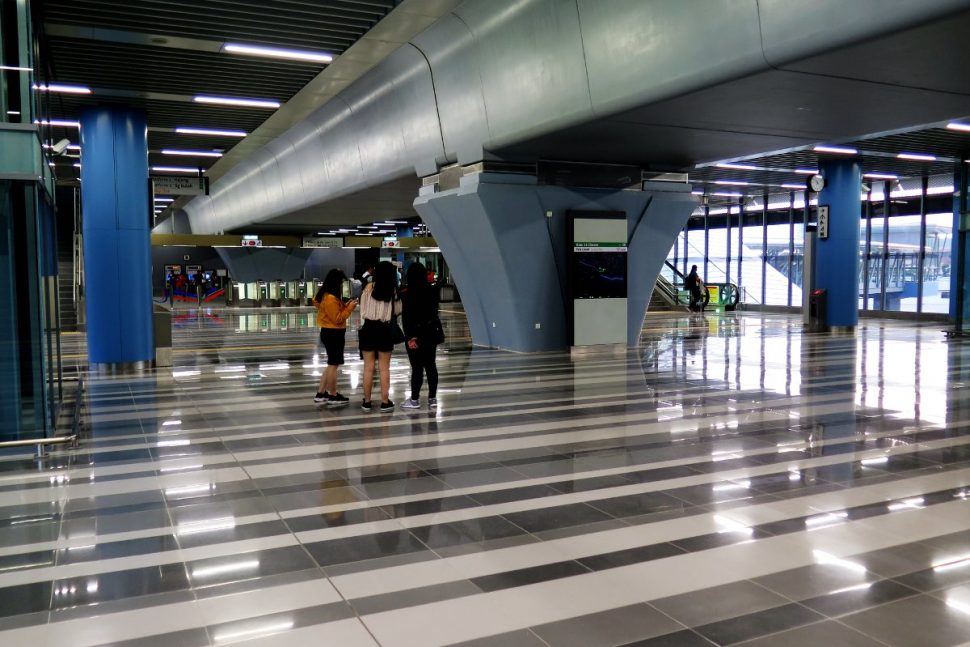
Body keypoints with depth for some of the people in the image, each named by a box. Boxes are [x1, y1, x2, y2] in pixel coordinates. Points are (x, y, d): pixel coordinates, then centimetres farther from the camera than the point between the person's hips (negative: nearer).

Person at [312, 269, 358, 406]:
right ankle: (333, 397, 10)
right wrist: (349, 308, -14)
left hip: (329, 332, 10)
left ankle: (321, 394, 20)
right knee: (333, 365, 0)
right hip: (333, 334, -10)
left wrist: (345, 305, 6)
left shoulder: (325, 295, 11)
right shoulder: (331, 298, -21)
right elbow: (337, 319, -19)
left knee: (331, 365, 17)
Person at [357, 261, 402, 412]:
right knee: (384, 368, 7)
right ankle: (385, 402, 10)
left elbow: (362, 309, 1)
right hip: (385, 330, 0)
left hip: (368, 328, 0)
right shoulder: (393, 290, -3)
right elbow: (397, 310, 5)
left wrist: (362, 328, 13)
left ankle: (367, 402, 12)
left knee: (368, 367, 6)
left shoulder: (369, 287, -2)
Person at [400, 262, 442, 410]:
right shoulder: (431, 291, 2)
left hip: (416, 334, -5)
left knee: (417, 367, 0)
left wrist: (410, 337, -11)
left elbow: (407, 317, -14)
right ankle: (432, 398, 14)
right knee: (430, 365, 10)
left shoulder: (408, 294, -14)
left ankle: (415, 400, 9)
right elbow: (434, 311, 10)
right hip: (431, 332, 6)